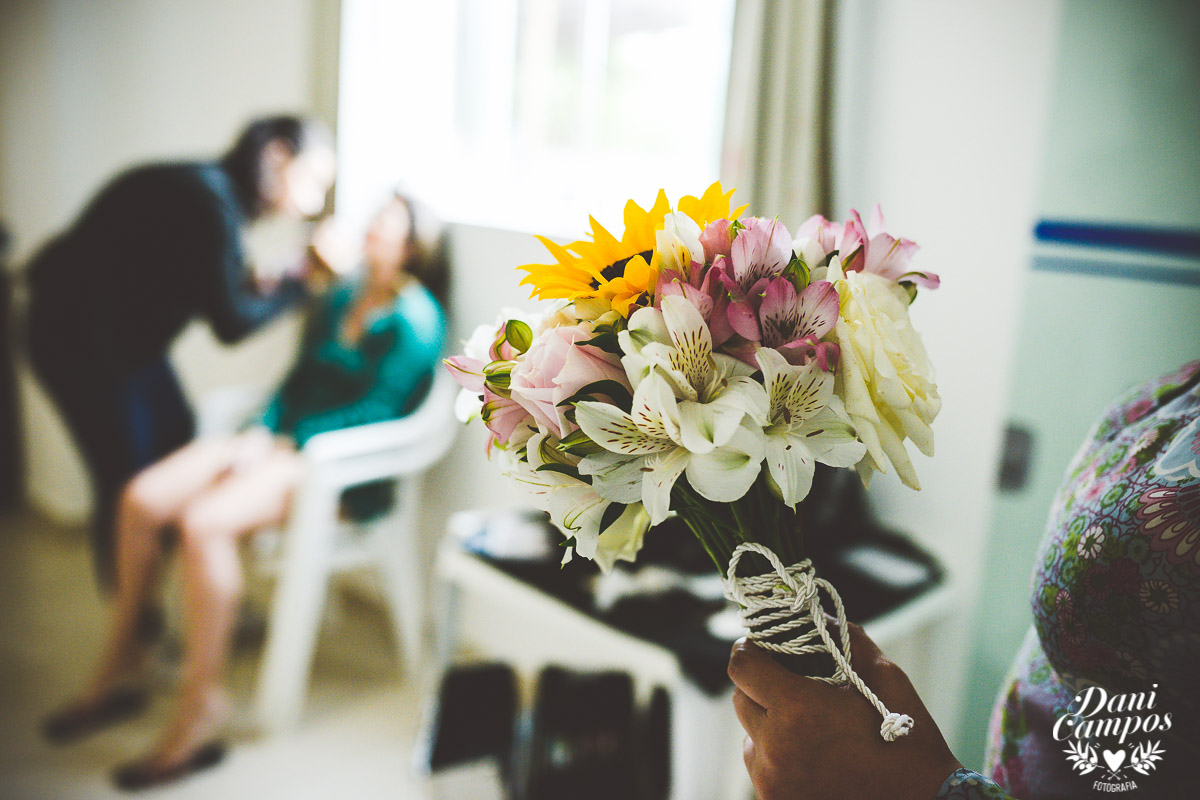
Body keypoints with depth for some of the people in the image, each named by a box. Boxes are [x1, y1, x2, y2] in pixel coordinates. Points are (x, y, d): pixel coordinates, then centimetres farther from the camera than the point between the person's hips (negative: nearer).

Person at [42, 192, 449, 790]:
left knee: (203, 522, -30)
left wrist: (281, 443, -13)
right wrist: (261, 432, -1)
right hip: (281, 440, 8)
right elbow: (298, 379, 16)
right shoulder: (342, 299, 16)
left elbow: (375, 412, -15)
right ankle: (118, 668, 8)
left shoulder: (416, 320, -9)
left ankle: (201, 712, -18)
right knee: (141, 499, -9)